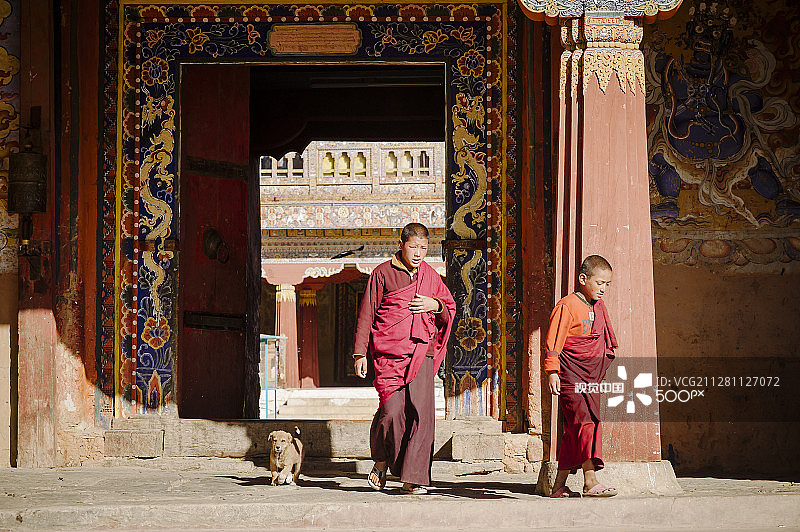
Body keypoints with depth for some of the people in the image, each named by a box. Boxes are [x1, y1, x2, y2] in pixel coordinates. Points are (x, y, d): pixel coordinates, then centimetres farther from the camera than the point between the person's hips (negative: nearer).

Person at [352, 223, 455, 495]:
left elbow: (450, 310, 24)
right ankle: (382, 460, 13)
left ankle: (413, 479, -3)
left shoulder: (430, 275, 14)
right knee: (392, 410, -15)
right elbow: (366, 314, 4)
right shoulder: (383, 273, 3)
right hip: (388, 354, -3)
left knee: (421, 412, -8)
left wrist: (435, 305, 1)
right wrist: (360, 353, -1)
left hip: (421, 353, 3)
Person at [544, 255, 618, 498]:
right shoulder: (567, 307, -10)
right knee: (585, 422, -17)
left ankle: (559, 486, 13)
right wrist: (552, 371, -19)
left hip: (591, 376, 8)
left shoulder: (598, 306, 15)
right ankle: (590, 482, -21)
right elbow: (553, 342, -13)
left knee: (573, 432, 9)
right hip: (571, 376, -8)